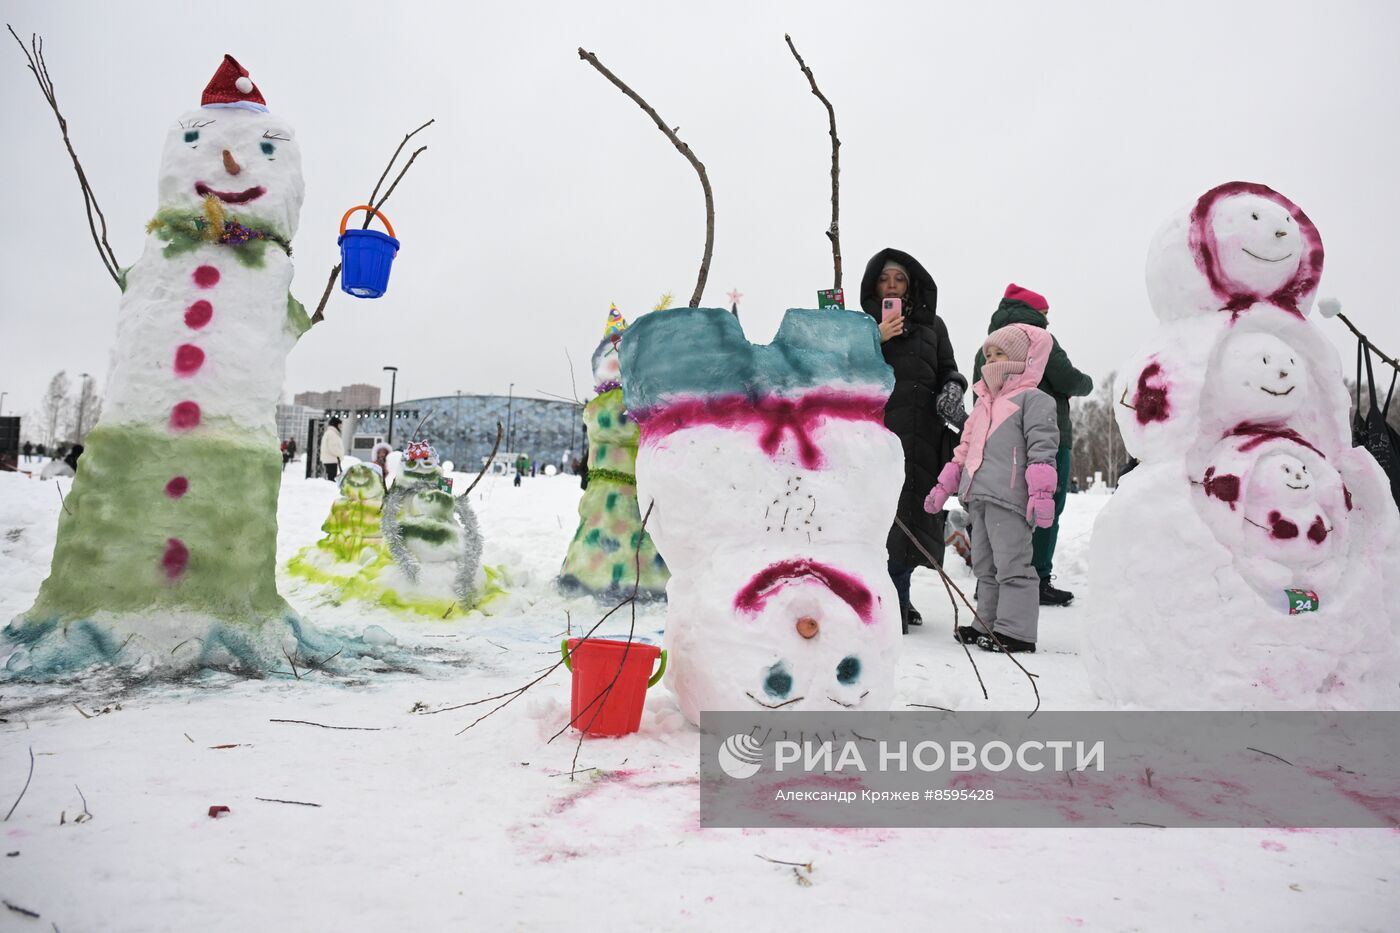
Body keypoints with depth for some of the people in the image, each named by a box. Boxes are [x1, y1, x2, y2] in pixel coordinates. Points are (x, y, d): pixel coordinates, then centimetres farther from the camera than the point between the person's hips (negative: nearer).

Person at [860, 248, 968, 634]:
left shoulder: (931, 325, 18)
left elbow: (949, 371, 21)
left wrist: (952, 390, -1)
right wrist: (874, 340, -9)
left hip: (922, 434, 3)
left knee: (913, 511, 3)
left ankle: (897, 596, 16)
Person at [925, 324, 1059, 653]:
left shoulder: (1032, 399, -3)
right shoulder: (984, 403, 24)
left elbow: (1042, 448, -12)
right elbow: (965, 447, 27)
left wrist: (1041, 492, -20)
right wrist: (944, 485, 23)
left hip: (1009, 498, -9)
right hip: (978, 497, 9)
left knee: (1011, 566, -6)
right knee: (985, 567, 14)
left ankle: (1016, 630, -1)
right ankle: (988, 623, 22)